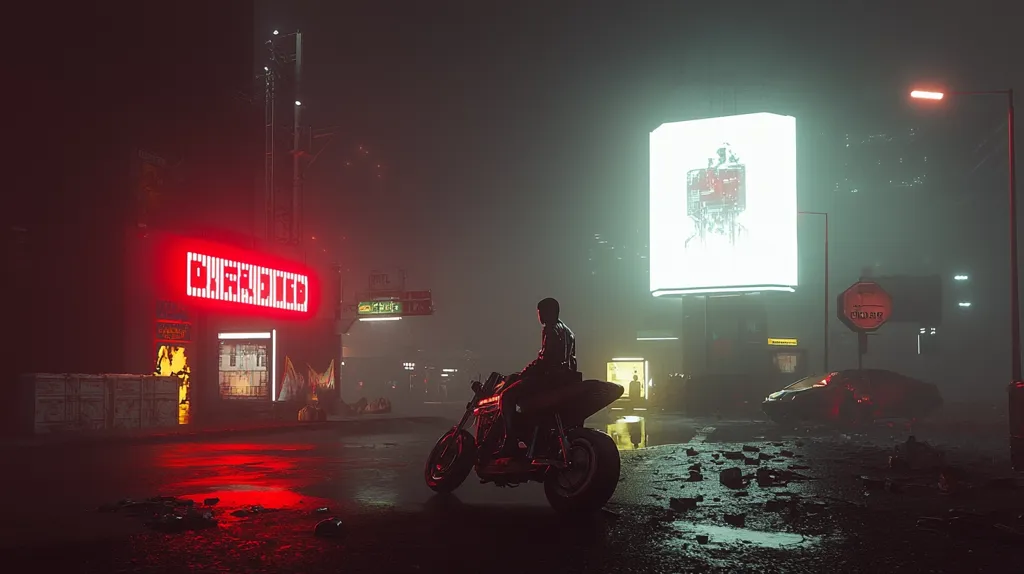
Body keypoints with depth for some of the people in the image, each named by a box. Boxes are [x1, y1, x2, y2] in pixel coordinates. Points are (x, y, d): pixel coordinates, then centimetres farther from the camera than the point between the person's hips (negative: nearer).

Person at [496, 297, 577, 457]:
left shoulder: (550, 330, -10)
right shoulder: (568, 331, 20)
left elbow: (544, 359, -19)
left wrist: (520, 375, -13)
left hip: (550, 376, -10)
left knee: (507, 396, -13)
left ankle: (511, 443, -23)